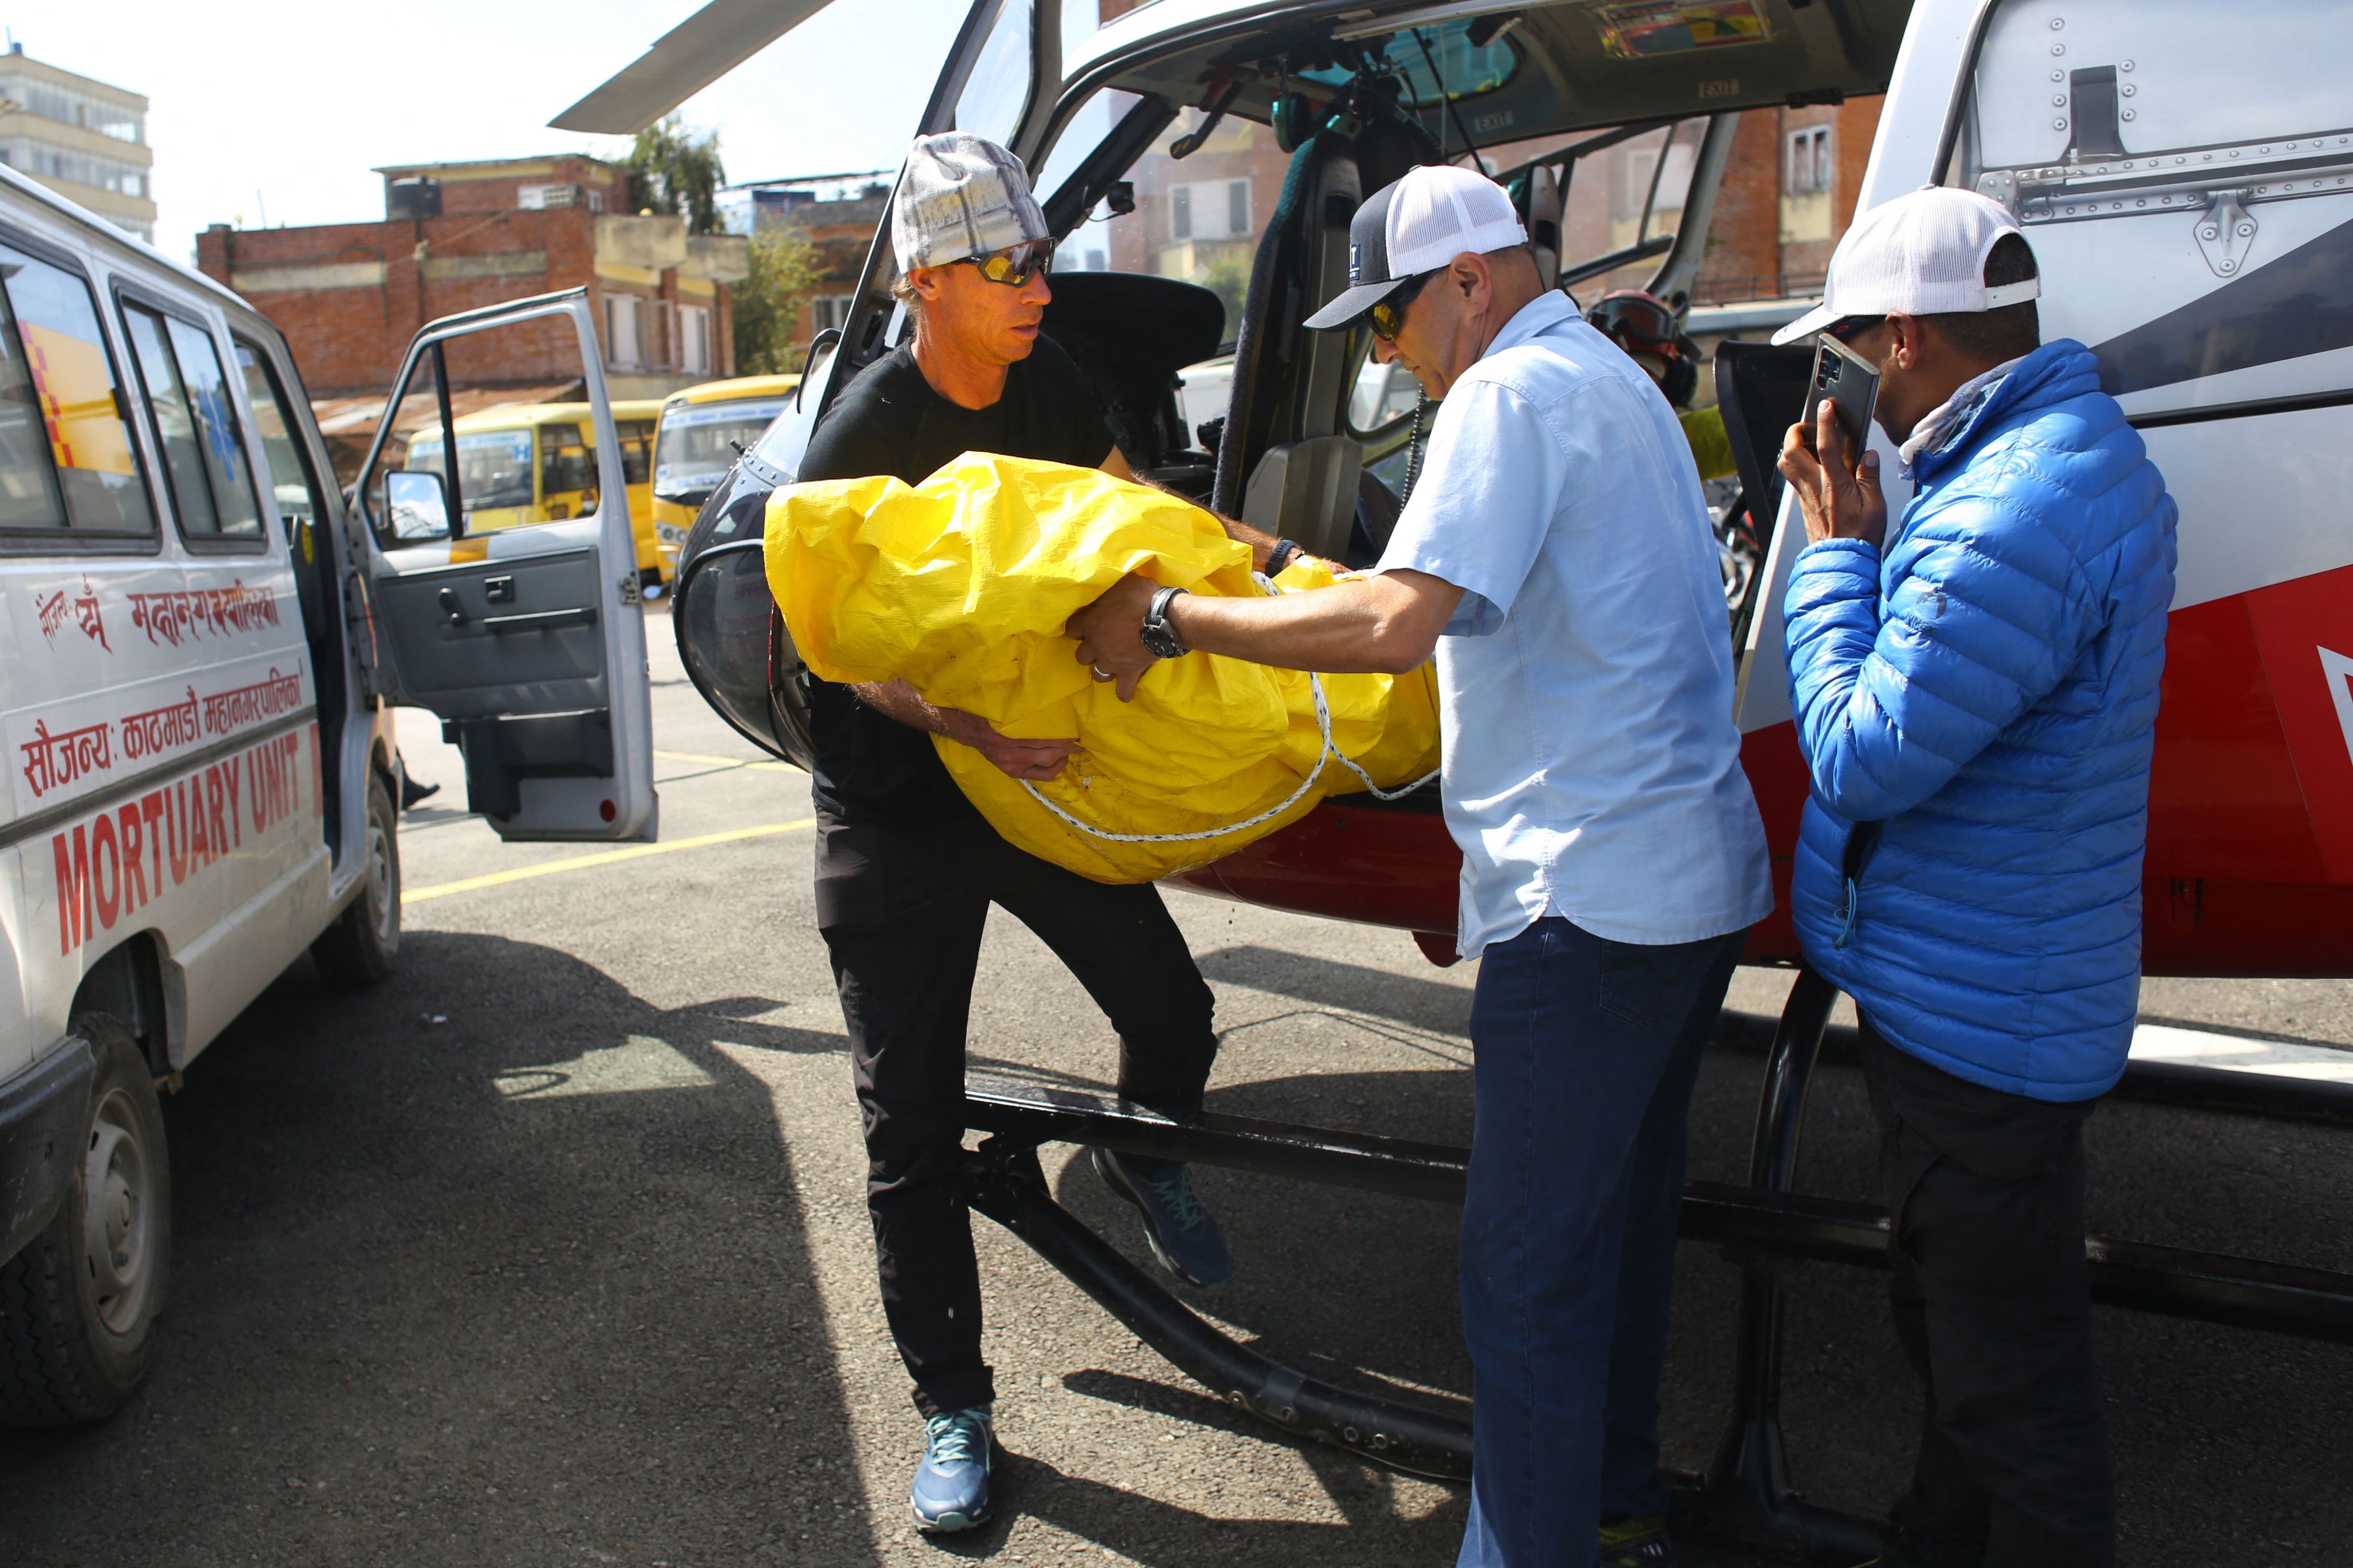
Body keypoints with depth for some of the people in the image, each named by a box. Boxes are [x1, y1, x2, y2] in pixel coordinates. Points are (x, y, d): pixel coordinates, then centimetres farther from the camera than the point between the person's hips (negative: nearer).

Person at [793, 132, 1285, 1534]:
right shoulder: (865, 435, -20)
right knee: (913, 1124, 0)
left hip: (1037, 753, 5)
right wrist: (971, 731, -34)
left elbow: (1129, 506, 14)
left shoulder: (1041, 377, -2)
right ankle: (954, 1406, 16)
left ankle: (1144, 1155, 39)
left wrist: (1270, 561, 9)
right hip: (896, 801, -5)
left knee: (1171, 1008, 3)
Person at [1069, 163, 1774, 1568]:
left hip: (1590, 895, -11)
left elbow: (1396, 622, -26)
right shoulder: (1616, 383, 19)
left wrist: (1172, 619, -18)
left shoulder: (1512, 394, -13)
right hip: (1702, 875, 11)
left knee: (1526, 1269, -1)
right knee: (1625, 1208, 22)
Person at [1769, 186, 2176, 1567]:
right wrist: (1874, 537, 3)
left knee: (2007, 1370, 6)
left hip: (1977, 1020, -11)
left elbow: (1864, 761, -25)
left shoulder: (2011, 515, -28)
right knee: (1958, 1324, 28)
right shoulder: (2089, 450, 7)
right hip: (2001, 996, 11)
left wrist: (1835, 549, -15)